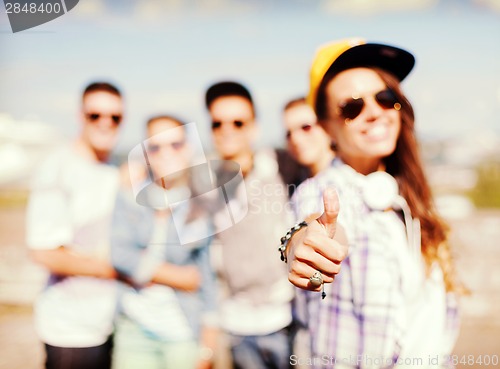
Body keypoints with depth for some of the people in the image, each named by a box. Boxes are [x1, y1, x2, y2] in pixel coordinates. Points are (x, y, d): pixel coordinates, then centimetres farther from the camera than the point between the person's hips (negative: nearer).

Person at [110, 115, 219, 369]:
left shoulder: (203, 207, 4)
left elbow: (209, 279, 5)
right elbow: (119, 254, -8)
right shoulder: (130, 199, 4)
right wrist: (179, 277, -6)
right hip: (135, 329, 0)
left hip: (185, 333, 0)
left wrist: (207, 347, 4)